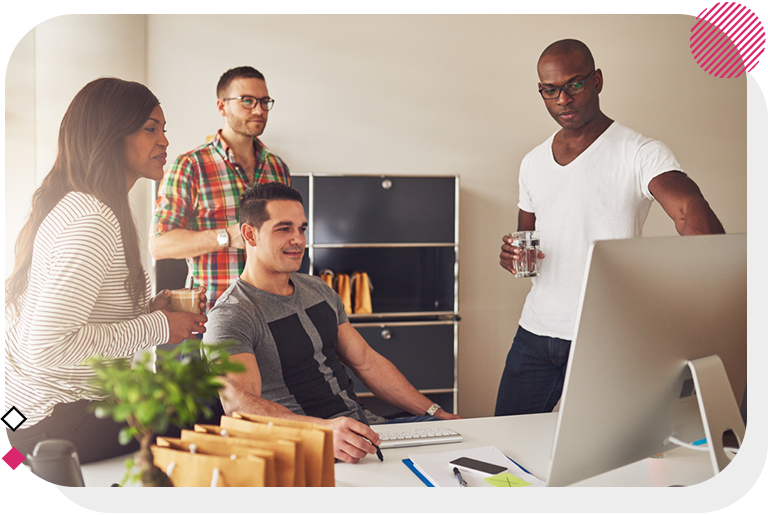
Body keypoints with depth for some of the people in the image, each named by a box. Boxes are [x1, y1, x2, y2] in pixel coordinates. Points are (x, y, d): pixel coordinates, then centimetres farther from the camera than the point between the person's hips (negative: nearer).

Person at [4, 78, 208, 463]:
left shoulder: (78, 205, 11)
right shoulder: (92, 222, -23)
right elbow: (47, 346, -29)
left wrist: (149, 309, 2)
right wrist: (155, 327, -20)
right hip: (53, 423, -10)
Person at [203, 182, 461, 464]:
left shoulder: (318, 290, 14)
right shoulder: (230, 316, -13)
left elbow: (367, 362, 18)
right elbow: (238, 404, -29)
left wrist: (435, 413, 11)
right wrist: (323, 430, -45)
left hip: (362, 425, 8)